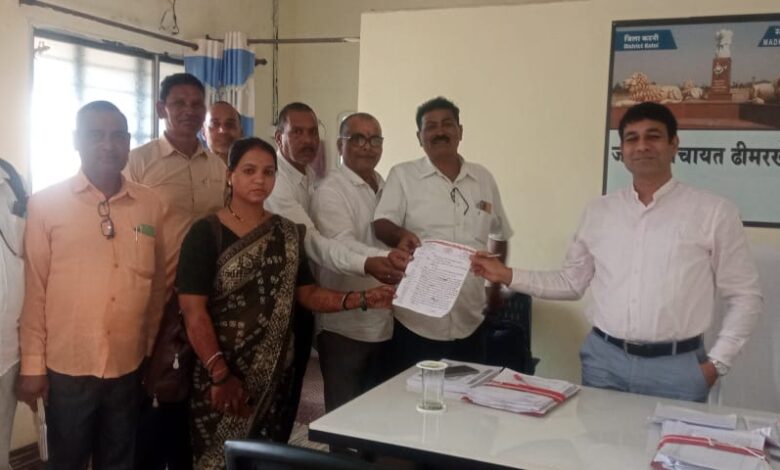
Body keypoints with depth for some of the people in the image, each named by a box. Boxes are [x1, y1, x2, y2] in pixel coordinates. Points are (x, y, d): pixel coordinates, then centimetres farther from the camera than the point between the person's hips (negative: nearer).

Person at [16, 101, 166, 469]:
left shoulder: (150, 204, 2)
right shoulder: (45, 204, -4)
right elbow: (34, 289, -4)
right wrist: (33, 365, -3)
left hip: (129, 367, 2)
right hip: (67, 368, -2)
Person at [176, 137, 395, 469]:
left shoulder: (287, 234, 7)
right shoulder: (206, 234, -8)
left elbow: (308, 294, 4)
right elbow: (193, 311, -12)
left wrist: (362, 299, -10)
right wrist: (220, 374, -18)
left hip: (276, 374, 4)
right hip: (221, 374, -4)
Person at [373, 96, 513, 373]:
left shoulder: (483, 179, 10)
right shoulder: (402, 175, -1)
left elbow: (500, 235, 20)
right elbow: (381, 224, -12)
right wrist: (400, 234, -33)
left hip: (470, 321, 4)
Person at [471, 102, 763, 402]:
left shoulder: (713, 212, -3)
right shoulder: (599, 211, 6)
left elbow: (745, 296, 2)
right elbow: (572, 282, 13)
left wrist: (716, 362, -5)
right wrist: (508, 276, 4)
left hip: (677, 366, -2)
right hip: (605, 360, 3)